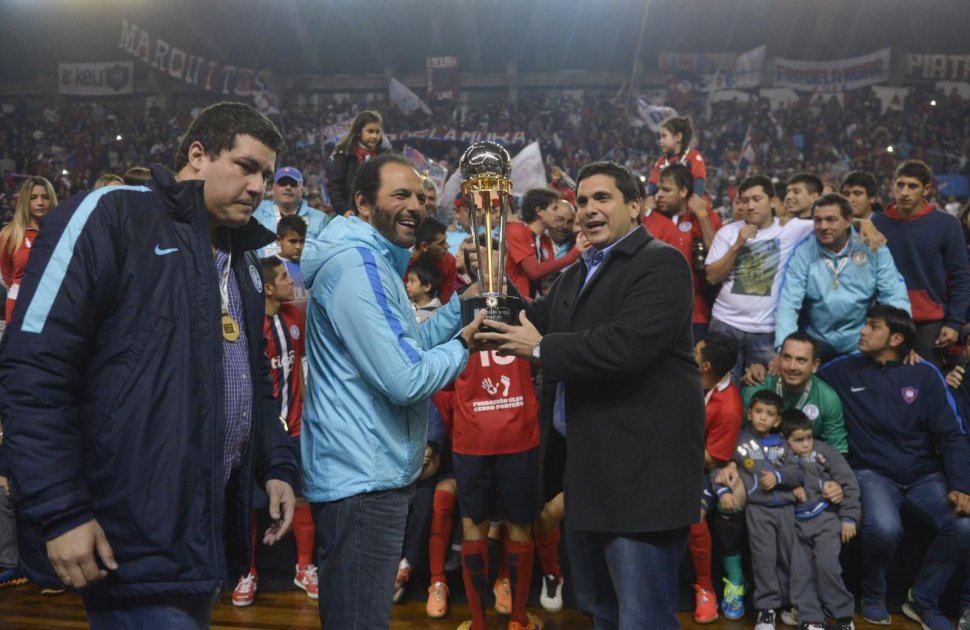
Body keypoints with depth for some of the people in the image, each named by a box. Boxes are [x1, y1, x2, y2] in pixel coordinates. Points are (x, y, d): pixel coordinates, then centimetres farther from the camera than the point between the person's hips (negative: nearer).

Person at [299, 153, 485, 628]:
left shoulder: (373, 261, 16)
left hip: (368, 470, 11)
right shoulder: (357, 263, -19)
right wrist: (466, 342, -9)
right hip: (363, 477, -11)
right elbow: (406, 380, -26)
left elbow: (407, 346, 18)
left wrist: (465, 302, 8)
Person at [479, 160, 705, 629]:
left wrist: (541, 348, -16)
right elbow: (533, 321, 11)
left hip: (640, 471, -9)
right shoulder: (577, 274, 19)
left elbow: (625, 345, -25)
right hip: (587, 468, 9)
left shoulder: (660, 263, -11)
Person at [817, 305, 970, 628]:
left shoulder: (924, 374, 1)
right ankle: (873, 595, 2)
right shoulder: (845, 369, 0)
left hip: (925, 475, 3)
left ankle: (923, 599, 6)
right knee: (883, 528, -32)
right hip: (873, 473, -2)